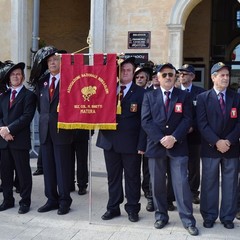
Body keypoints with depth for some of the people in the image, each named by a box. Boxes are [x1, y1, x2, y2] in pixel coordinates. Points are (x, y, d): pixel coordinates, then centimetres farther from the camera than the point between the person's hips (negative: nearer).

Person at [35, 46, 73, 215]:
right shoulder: (41, 82, 12)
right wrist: (45, 119, 11)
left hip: (62, 130, -5)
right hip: (45, 130, 6)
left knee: (62, 167, 1)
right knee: (48, 167, 10)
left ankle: (64, 201, 11)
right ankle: (52, 199, 20)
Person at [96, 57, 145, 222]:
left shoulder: (140, 93, -2)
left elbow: (144, 120, -6)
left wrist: (142, 144, -12)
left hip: (131, 142, -3)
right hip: (110, 141, 3)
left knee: (132, 177, 7)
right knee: (113, 176, 13)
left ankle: (132, 208, 21)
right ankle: (113, 207, 25)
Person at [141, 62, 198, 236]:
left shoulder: (184, 96, 5)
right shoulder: (149, 96, 6)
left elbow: (187, 120, -2)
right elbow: (146, 121, -3)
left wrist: (174, 138, -16)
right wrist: (161, 139, -14)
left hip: (178, 146, -1)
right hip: (156, 145, 1)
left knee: (182, 184, -2)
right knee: (158, 184, 9)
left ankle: (188, 220, 6)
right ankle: (161, 216, 23)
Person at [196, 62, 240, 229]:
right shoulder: (203, 97, 1)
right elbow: (202, 123, -7)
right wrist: (216, 141, -16)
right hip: (210, 147, -2)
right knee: (209, 183, 5)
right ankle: (209, 216, 17)